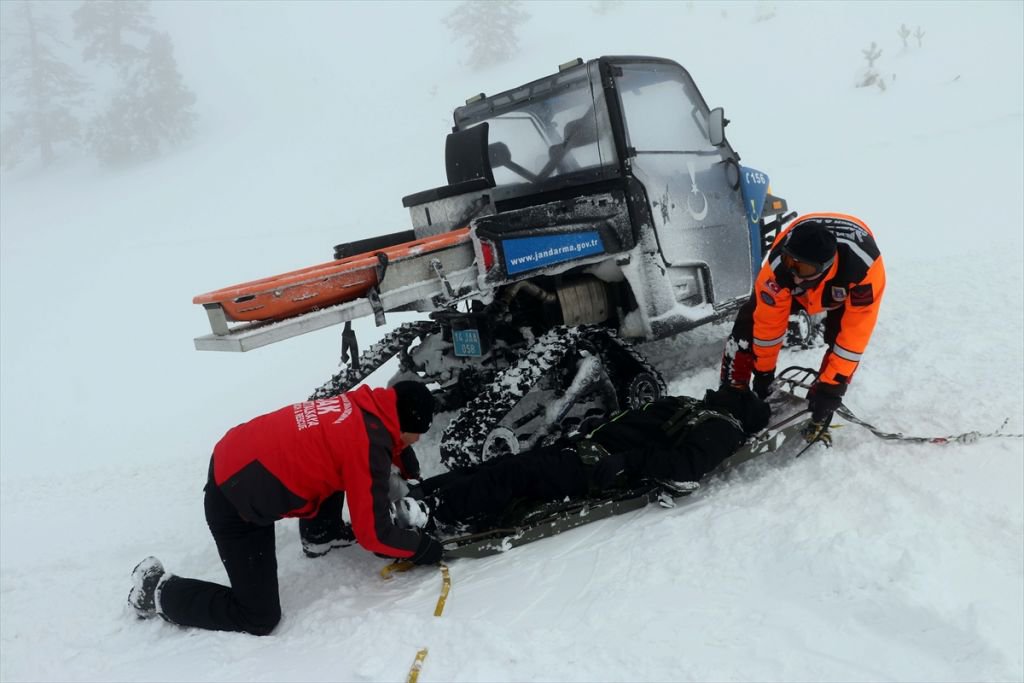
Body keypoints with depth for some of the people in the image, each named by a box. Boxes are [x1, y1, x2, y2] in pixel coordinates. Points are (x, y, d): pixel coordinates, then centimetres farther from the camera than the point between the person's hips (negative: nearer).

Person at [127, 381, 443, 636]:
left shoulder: (363, 407, 1)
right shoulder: (368, 446, -21)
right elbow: (374, 532, -13)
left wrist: (411, 472, 30)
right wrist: (424, 548, 0)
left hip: (237, 457, 9)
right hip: (237, 502, -9)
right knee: (259, 618, 0)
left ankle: (321, 536, 32)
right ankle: (159, 590, 11)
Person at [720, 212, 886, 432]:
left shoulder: (865, 268, -46)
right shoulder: (779, 263, -41)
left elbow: (856, 332, -38)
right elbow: (768, 322, -27)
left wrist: (832, 386, -35)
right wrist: (763, 370, -15)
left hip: (846, 284, -1)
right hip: (790, 286, 1)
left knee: (841, 339, -21)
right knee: (748, 323, -10)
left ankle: (821, 413, -2)